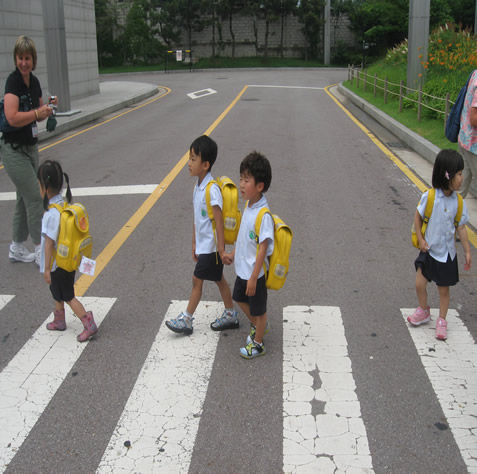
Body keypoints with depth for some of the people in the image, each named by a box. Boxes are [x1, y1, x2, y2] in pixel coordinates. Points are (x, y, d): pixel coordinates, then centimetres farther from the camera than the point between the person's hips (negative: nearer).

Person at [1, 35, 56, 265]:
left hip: (30, 148, 8)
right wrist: (38, 112, -20)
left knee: (25, 198, 14)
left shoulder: (34, 82, 6)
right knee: (35, 197, -7)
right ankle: (41, 251, 3)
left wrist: (48, 107, 0)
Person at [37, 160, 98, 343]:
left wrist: (47, 268, -15)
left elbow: (49, 243, -23)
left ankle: (89, 325, 8)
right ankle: (59, 321, 42)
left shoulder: (52, 213, -28)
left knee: (68, 296, 5)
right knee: (57, 293, 25)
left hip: (58, 264, -9)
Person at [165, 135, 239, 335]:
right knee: (218, 279, 16)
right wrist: (194, 243, 16)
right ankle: (230, 315, 28)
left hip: (210, 246, -8)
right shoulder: (198, 185, 5)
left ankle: (186, 319, 15)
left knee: (197, 279, 2)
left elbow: (219, 220, -21)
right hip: (203, 244, 8)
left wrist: (221, 249, -19)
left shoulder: (212, 189, -23)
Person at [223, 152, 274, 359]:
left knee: (258, 309, 12)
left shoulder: (263, 215, -27)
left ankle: (257, 344, 33)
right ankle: (257, 325, 51)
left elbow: (263, 248, -25)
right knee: (239, 298, 27)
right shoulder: (248, 206, -2)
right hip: (242, 268, 9)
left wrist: (253, 277, -23)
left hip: (255, 273, -9)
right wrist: (233, 254, 19)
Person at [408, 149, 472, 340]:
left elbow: (461, 228, -1)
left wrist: (467, 251, 1)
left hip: (447, 253, 1)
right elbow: (417, 217, -3)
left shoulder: (458, 202, -9)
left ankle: (441, 321, 30)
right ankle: (423, 311, 32)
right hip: (428, 250, -1)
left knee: (444, 289, 11)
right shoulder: (429, 197, -17)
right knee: (420, 284, 2)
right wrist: (420, 239, -7)